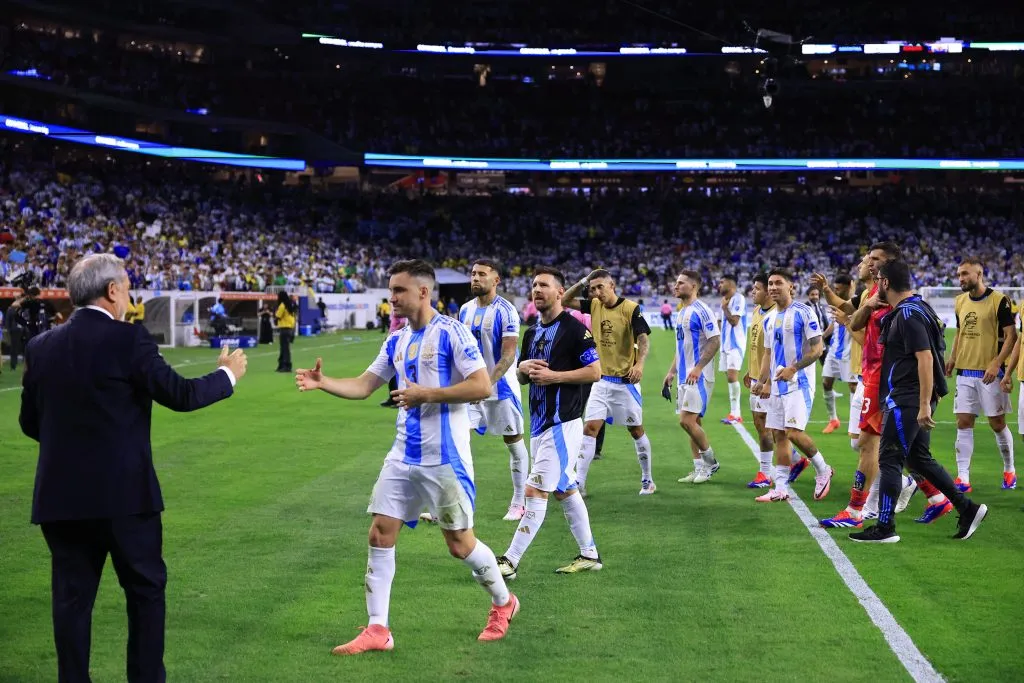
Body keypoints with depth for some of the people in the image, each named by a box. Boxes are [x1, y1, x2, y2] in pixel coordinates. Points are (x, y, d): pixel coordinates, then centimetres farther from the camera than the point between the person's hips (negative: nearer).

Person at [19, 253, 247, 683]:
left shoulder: (41, 346, 6)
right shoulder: (127, 339, -11)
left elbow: (30, 422, 12)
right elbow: (179, 395, -9)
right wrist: (228, 374, 8)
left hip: (59, 495, 5)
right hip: (124, 491, -5)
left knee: (71, 598, 10)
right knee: (146, 588, 11)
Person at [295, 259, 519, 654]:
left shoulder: (451, 332, -12)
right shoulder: (396, 342, 10)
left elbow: (482, 386, -18)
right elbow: (363, 386, 13)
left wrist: (426, 394, -19)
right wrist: (323, 383, -3)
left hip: (445, 458, -7)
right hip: (404, 456, 7)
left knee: (460, 543, 2)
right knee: (380, 535, 1)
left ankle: (503, 603, 28)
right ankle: (377, 630, 8)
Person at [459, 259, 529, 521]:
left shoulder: (506, 311, -13)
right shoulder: (465, 310, 6)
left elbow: (508, 356, -19)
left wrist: (487, 382, -27)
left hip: (501, 388, -5)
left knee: (514, 443, 7)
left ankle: (519, 503, 19)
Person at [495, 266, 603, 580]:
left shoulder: (574, 328, -10)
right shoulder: (532, 333, 15)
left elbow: (594, 371, -13)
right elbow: (521, 377, 20)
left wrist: (554, 375, -18)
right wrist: (524, 368, -3)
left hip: (562, 424, -9)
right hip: (539, 423, 9)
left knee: (535, 490, -9)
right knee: (565, 490, 14)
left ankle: (510, 561, -7)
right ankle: (589, 554, 24)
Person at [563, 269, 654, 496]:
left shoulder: (630, 308, -13)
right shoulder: (594, 305, 3)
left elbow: (643, 338, -21)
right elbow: (565, 301, 8)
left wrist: (639, 363, -38)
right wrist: (581, 283, -5)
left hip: (625, 381, -4)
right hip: (601, 380, 4)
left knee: (636, 430, 8)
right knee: (590, 428, -4)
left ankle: (647, 480, 24)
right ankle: (579, 484, -3)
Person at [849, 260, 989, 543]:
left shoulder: (909, 314, -17)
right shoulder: (904, 311, 14)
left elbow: (925, 358, -23)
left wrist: (924, 405, -24)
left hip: (906, 400, -10)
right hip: (913, 399, 10)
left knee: (889, 459, -4)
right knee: (919, 458, 15)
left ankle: (884, 527, 0)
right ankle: (967, 508, 16)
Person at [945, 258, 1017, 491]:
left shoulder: (999, 300, -9)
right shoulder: (960, 301, 9)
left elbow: (1011, 335, -10)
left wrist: (996, 363, -20)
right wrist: (952, 358, 7)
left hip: (989, 373, -5)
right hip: (964, 372, 5)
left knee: (997, 423, 4)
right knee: (963, 423, 0)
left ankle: (1009, 471, 23)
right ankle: (963, 477, 2)